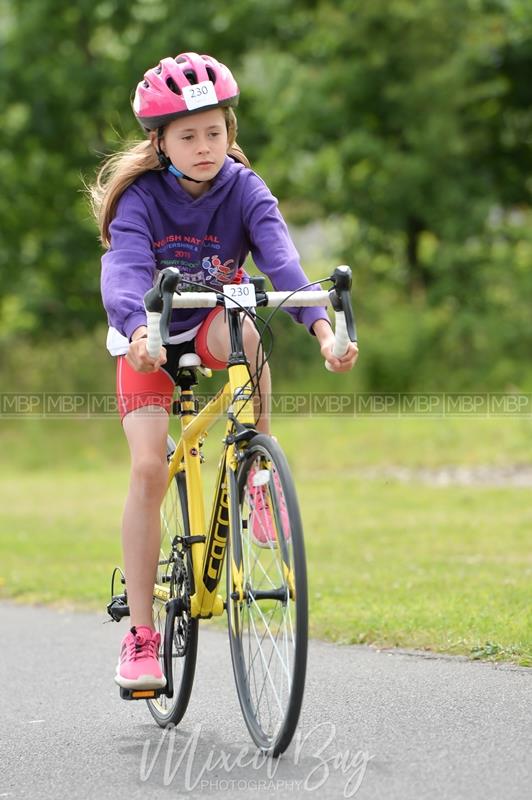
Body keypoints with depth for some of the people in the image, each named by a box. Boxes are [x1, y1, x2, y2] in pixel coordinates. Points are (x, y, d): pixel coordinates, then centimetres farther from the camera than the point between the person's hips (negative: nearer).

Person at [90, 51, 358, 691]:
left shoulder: (243, 189, -15)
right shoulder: (141, 196, -19)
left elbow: (280, 258, -30)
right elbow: (125, 269, -35)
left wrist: (320, 327, -48)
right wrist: (138, 330, -57)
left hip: (211, 325, 1)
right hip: (149, 340, -1)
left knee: (242, 333, -37)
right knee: (149, 469, -17)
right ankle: (140, 635, -10)